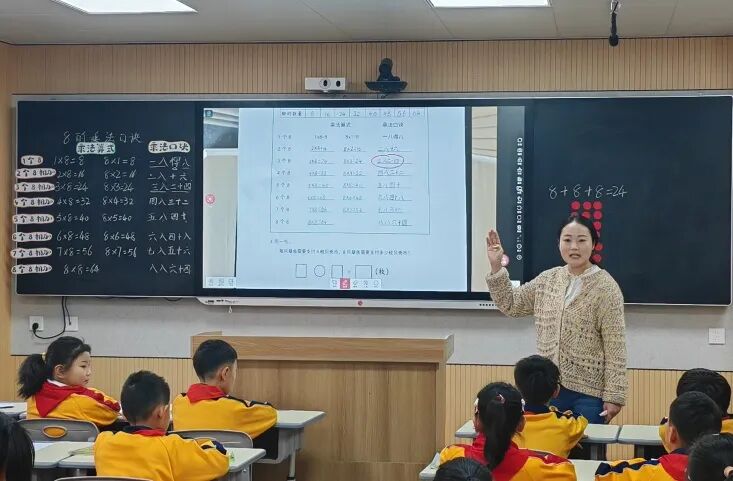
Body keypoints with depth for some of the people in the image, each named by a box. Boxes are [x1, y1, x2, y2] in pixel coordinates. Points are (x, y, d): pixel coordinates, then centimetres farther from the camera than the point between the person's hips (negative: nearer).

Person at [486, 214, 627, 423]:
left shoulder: (605, 287, -8)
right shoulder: (547, 279, 8)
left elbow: (615, 348, -10)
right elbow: (511, 304, 16)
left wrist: (614, 396, -13)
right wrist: (496, 266, 5)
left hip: (589, 393, -5)